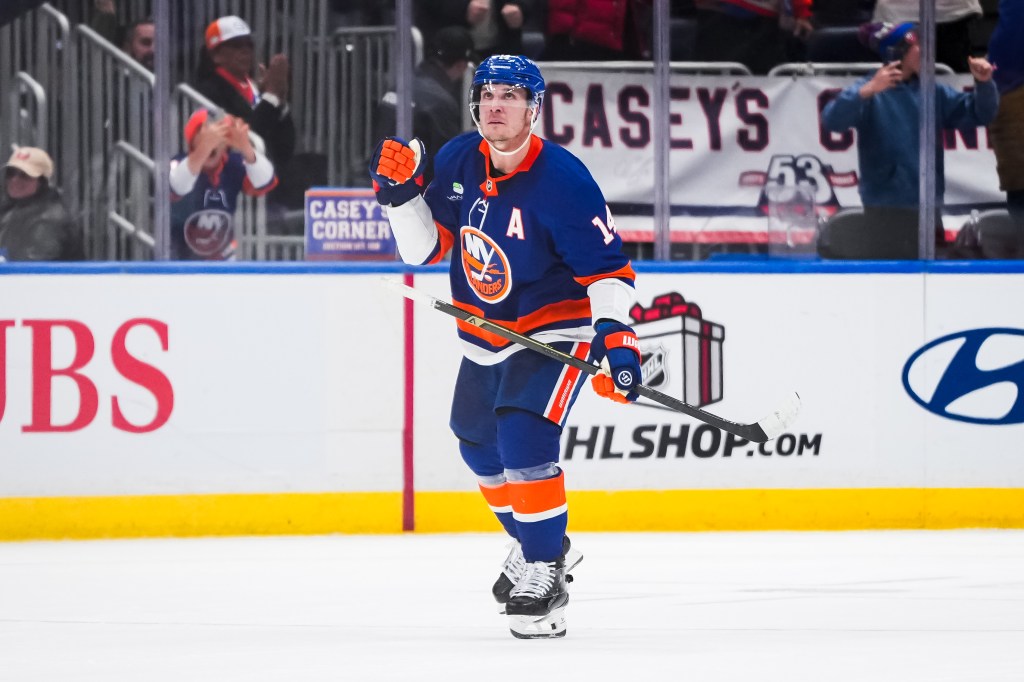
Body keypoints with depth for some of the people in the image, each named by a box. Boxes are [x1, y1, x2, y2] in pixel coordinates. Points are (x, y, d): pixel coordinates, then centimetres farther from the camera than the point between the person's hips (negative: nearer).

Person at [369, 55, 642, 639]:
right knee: (480, 443, 21)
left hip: (555, 330, -8)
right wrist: (402, 192, -16)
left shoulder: (562, 180, -24)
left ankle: (545, 571, -15)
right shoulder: (459, 162, -6)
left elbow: (607, 268, -23)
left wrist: (616, 337, -35)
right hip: (485, 335, 8)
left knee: (524, 439, -26)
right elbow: (426, 248, 0)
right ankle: (537, 543, 45)